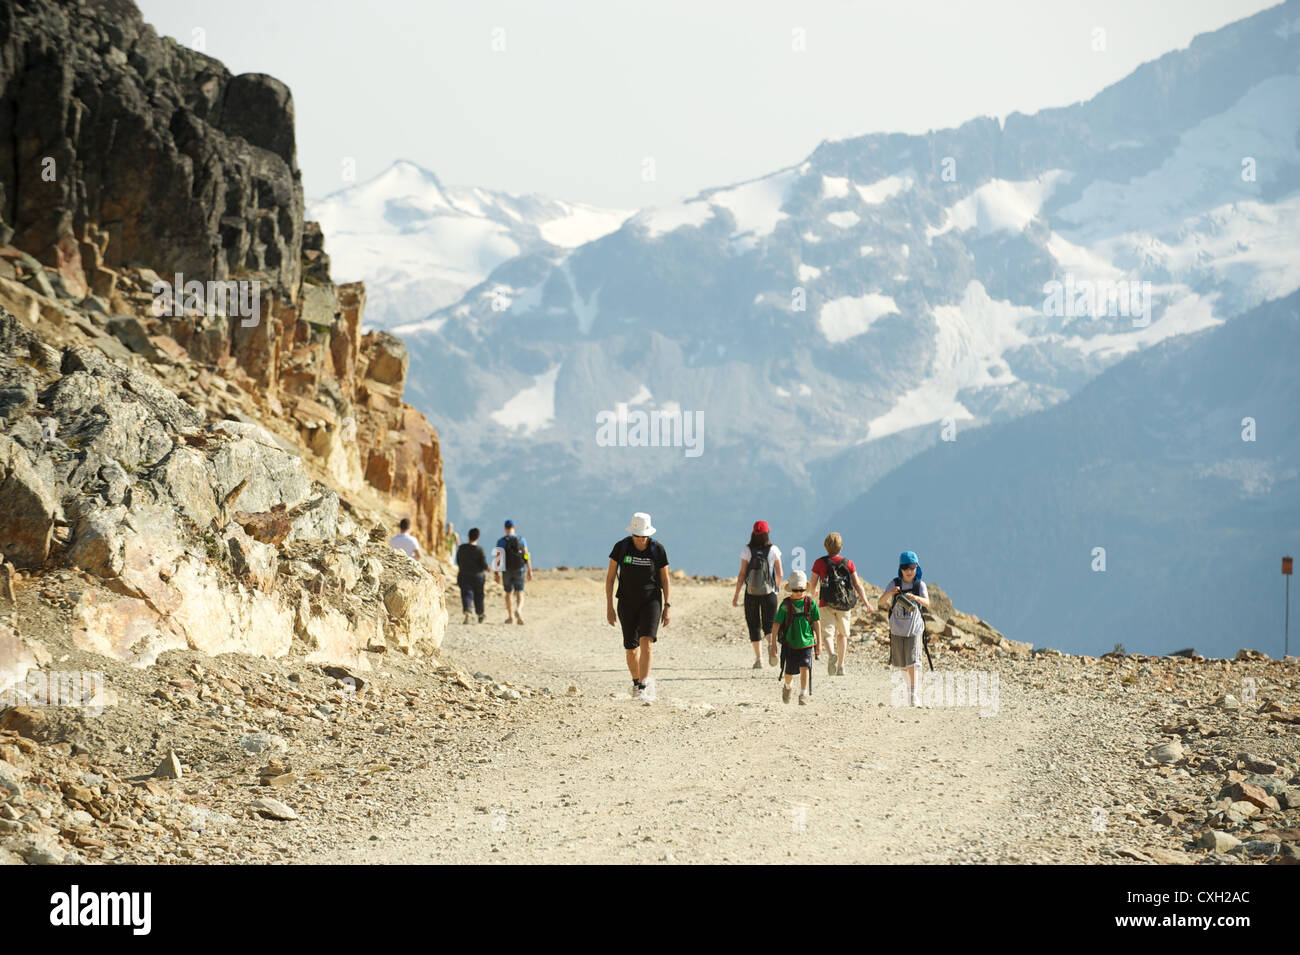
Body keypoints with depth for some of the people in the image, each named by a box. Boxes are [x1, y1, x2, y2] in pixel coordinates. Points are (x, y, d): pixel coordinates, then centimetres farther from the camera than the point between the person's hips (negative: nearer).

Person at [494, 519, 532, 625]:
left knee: (508, 593, 20)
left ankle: (510, 616, 25)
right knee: (519, 594, -1)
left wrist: (496, 573, -6)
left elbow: (498, 558, -10)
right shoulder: (521, 540, -1)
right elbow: (527, 556, -5)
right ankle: (518, 610, -31)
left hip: (506, 571, 0)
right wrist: (529, 571, 0)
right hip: (519, 571, 0)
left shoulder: (501, 541, -6)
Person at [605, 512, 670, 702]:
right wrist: (609, 606, -4)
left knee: (646, 642, -20)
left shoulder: (658, 549, -7)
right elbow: (610, 577, -1)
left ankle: (643, 687, -25)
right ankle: (636, 682, 31)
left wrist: (667, 607, 1)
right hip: (627, 604, 2)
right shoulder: (621, 547, -7)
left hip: (651, 601, -2)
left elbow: (665, 579, 3)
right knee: (631, 648, 8)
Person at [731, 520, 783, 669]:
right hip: (769, 592, 0)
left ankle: (758, 659, 6)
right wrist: (777, 588, 22)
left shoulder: (747, 550, -5)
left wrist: (736, 594, 0)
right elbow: (779, 574, 2)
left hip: (751, 593, 0)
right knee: (769, 623, 6)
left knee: (754, 626, 10)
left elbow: (742, 574, -6)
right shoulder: (773, 550, -3)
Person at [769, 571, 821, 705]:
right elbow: (776, 623, -3)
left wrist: (818, 644, 6)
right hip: (790, 642, 0)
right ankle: (787, 687, 41)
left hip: (806, 642, 0)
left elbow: (817, 623, 5)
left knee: (805, 668, -14)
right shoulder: (786, 604, -6)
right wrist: (773, 642, -5)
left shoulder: (811, 603, -2)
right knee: (790, 671, 11)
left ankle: (804, 694, -12)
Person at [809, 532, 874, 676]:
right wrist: (866, 603, -2)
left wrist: (813, 592, 26)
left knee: (827, 633, -7)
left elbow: (813, 586, 3)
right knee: (842, 634, 19)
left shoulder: (819, 563, -1)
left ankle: (832, 654, -39)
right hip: (844, 605, 2)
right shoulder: (848, 563, 3)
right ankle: (840, 667, 20)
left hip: (826, 604, -2)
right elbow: (857, 585, -3)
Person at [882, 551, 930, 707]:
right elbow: (881, 601, -11)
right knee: (902, 664, 13)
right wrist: (889, 593, -33)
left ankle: (913, 695, -15)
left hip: (914, 629, -2)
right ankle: (909, 683, 40)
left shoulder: (920, 584, -4)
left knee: (912, 662, -14)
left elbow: (927, 602, -20)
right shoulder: (895, 583, -1)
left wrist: (915, 598, -41)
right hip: (897, 628, 2)